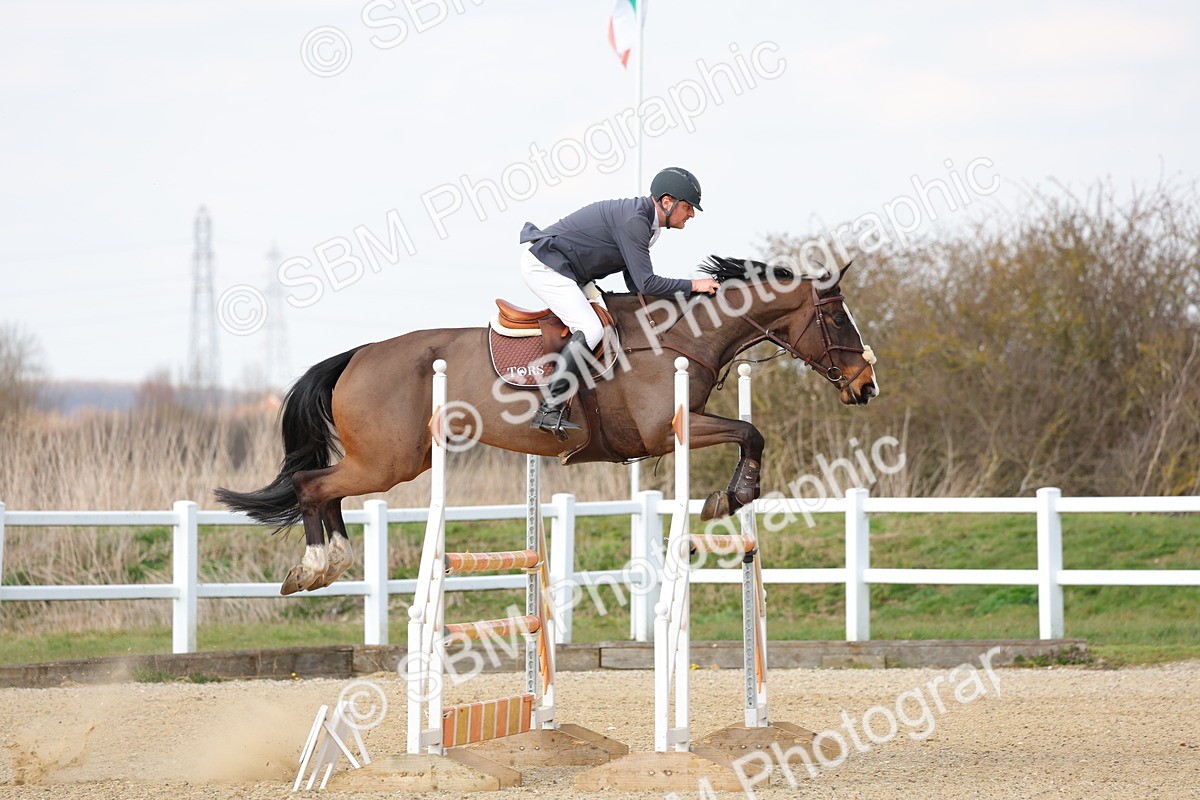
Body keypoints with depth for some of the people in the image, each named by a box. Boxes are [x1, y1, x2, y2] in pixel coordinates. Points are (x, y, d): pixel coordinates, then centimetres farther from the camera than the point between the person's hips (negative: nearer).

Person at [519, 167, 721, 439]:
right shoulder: (633, 221, -21)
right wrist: (693, 285, -12)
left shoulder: (641, 218, 12)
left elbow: (635, 284, 16)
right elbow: (646, 284, -21)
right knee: (590, 330, -21)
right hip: (544, 266, -11)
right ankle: (549, 411, -24)